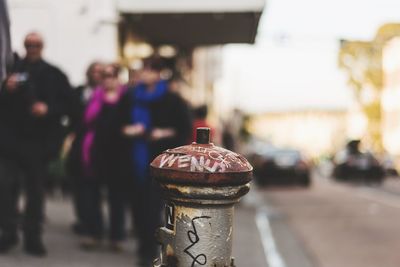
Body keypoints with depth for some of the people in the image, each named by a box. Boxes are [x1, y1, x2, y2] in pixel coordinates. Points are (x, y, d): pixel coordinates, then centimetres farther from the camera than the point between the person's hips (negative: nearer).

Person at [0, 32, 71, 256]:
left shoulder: (54, 75, 5)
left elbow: (68, 102, 3)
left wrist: (49, 109, -13)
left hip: (41, 140, 1)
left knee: (36, 188, 7)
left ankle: (33, 236, 15)